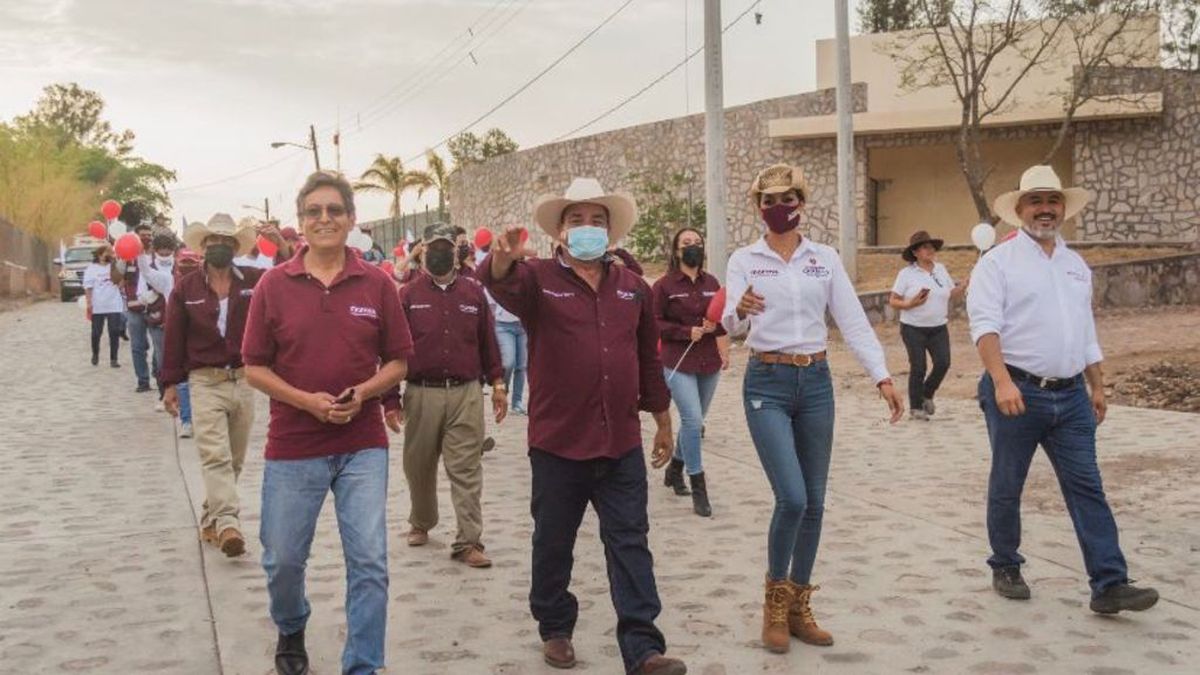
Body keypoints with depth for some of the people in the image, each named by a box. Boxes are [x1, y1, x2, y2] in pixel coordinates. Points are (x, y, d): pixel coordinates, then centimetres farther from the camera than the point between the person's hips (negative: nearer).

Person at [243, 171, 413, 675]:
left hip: (363, 446, 0)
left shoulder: (377, 284, 0)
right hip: (292, 446, 0)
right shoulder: (274, 284, -1)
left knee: (369, 561, -4)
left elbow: (397, 362, 6)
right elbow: (255, 368, 1)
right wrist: (306, 400, -14)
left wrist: (363, 392, -14)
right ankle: (290, 631, 42)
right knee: (282, 559, 12)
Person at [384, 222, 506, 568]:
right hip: (422, 394, 0)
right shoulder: (408, 295, 3)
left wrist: (497, 384, 5)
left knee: (467, 470, -4)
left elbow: (488, 341, 11)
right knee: (419, 466, 13)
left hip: (466, 394, 0)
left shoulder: (473, 292, 8)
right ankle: (421, 523, 36)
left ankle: (468, 542, -1)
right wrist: (390, 399, -3)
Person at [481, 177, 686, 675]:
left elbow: (648, 359, 17)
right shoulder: (538, 279, -2)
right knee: (553, 543, 11)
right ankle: (555, 631, 30)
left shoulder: (632, 287, 9)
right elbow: (502, 284, -27)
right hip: (558, 443, -2)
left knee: (630, 544, 1)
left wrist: (663, 422, 20)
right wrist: (502, 260, -51)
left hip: (622, 443, 3)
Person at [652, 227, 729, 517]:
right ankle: (698, 489, -5)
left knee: (694, 421, 15)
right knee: (692, 420, -13)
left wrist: (713, 326, -2)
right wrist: (687, 332, -16)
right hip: (678, 363, -5)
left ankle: (674, 469, 38)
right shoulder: (665, 285, -6)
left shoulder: (712, 283, 6)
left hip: (709, 363, 5)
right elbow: (655, 322, -7)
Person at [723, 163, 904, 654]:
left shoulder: (826, 258, 5)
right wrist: (740, 312, -37)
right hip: (767, 383, -3)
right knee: (792, 498, -14)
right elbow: (731, 326, -13)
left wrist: (882, 377, -10)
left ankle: (799, 606, 22)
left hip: (816, 382, 3)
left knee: (814, 502, 7)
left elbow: (854, 322, 1)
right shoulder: (744, 260, -1)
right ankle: (775, 601, 9)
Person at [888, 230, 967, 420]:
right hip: (913, 328, -4)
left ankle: (927, 395, 17)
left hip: (939, 328, 4)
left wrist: (964, 286, -5)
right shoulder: (906, 274, -4)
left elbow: (953, 295, 12)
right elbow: (893, 301, -5)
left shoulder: (941, 269, 8)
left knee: (943, 363, -9)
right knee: (918, 368, -3)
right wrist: (910, 304, -21)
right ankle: (915, 407, 15)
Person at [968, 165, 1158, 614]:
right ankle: (1005, 568, 24)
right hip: (1018, 392, -5)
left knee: (1087, 488, 0)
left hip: (1071, 396, 5)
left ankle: (1109, 585, -1)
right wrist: (1002, 382, -28)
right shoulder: (998, 262, -3)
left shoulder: (1076, 265, 17)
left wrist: (1097, 387, 20)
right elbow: (985, 325, -16)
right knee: (1007, 487, 7)